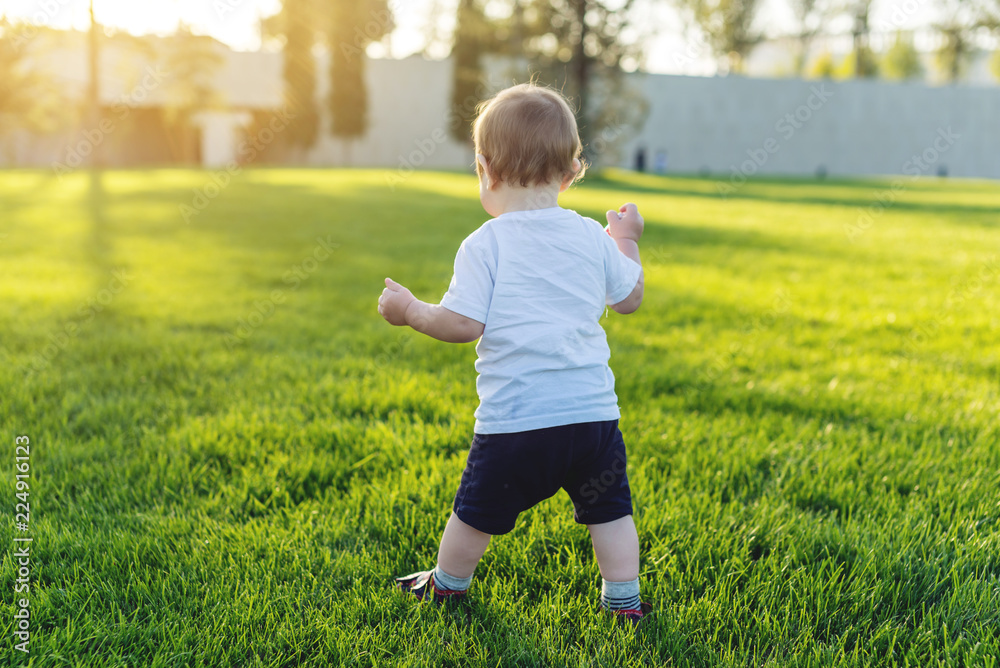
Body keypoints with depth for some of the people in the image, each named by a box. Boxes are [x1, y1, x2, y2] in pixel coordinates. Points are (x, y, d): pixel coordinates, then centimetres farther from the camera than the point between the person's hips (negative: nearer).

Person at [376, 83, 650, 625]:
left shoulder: (485, 245, -8)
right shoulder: (593, 238, 4)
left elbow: (464, 323, -13)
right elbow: (630, 298, 16)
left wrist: (409, 310, 4)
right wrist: (626, 242, 32)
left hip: (514, 418, -3)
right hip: (593, 411, 3)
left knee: (477, 511, 16)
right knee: (608, 509, 16)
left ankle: (447, 585, 35)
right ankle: (625, 601, 22)